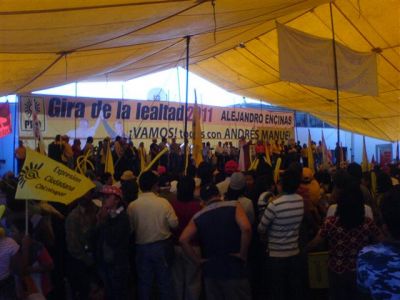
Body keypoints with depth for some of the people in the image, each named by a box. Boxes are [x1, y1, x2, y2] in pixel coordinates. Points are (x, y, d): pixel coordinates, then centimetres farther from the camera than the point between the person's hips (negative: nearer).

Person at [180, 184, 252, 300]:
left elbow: (183, 240, -6)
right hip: (234, 268, -3)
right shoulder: (234, 206, -3)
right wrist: (243, 254, -9)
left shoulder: (198, 216, 5)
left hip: (210, 270, 3)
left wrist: (198, 260, 0)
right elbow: (246, 228, -20)